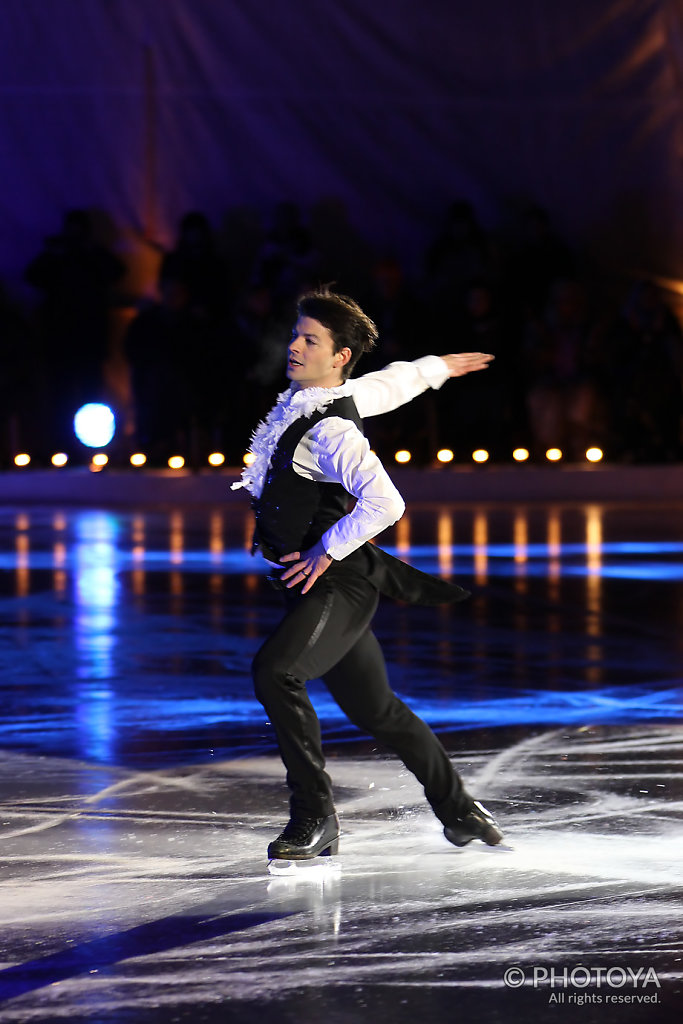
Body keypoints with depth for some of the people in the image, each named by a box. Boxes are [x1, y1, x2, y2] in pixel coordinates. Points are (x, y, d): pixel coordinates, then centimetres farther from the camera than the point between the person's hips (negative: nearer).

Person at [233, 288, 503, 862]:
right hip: (317, 584, 10)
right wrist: (436, 367, 43)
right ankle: (458, 811, 32)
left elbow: (384, 503, -34)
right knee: (375, 709, 16)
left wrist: (327, 549, -22)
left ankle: (315, 815, -21)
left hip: (338, 584, -10)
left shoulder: (330, 432, -21)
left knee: (275, 670, -28)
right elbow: (391, 383, 24)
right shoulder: (339, 396, 5)